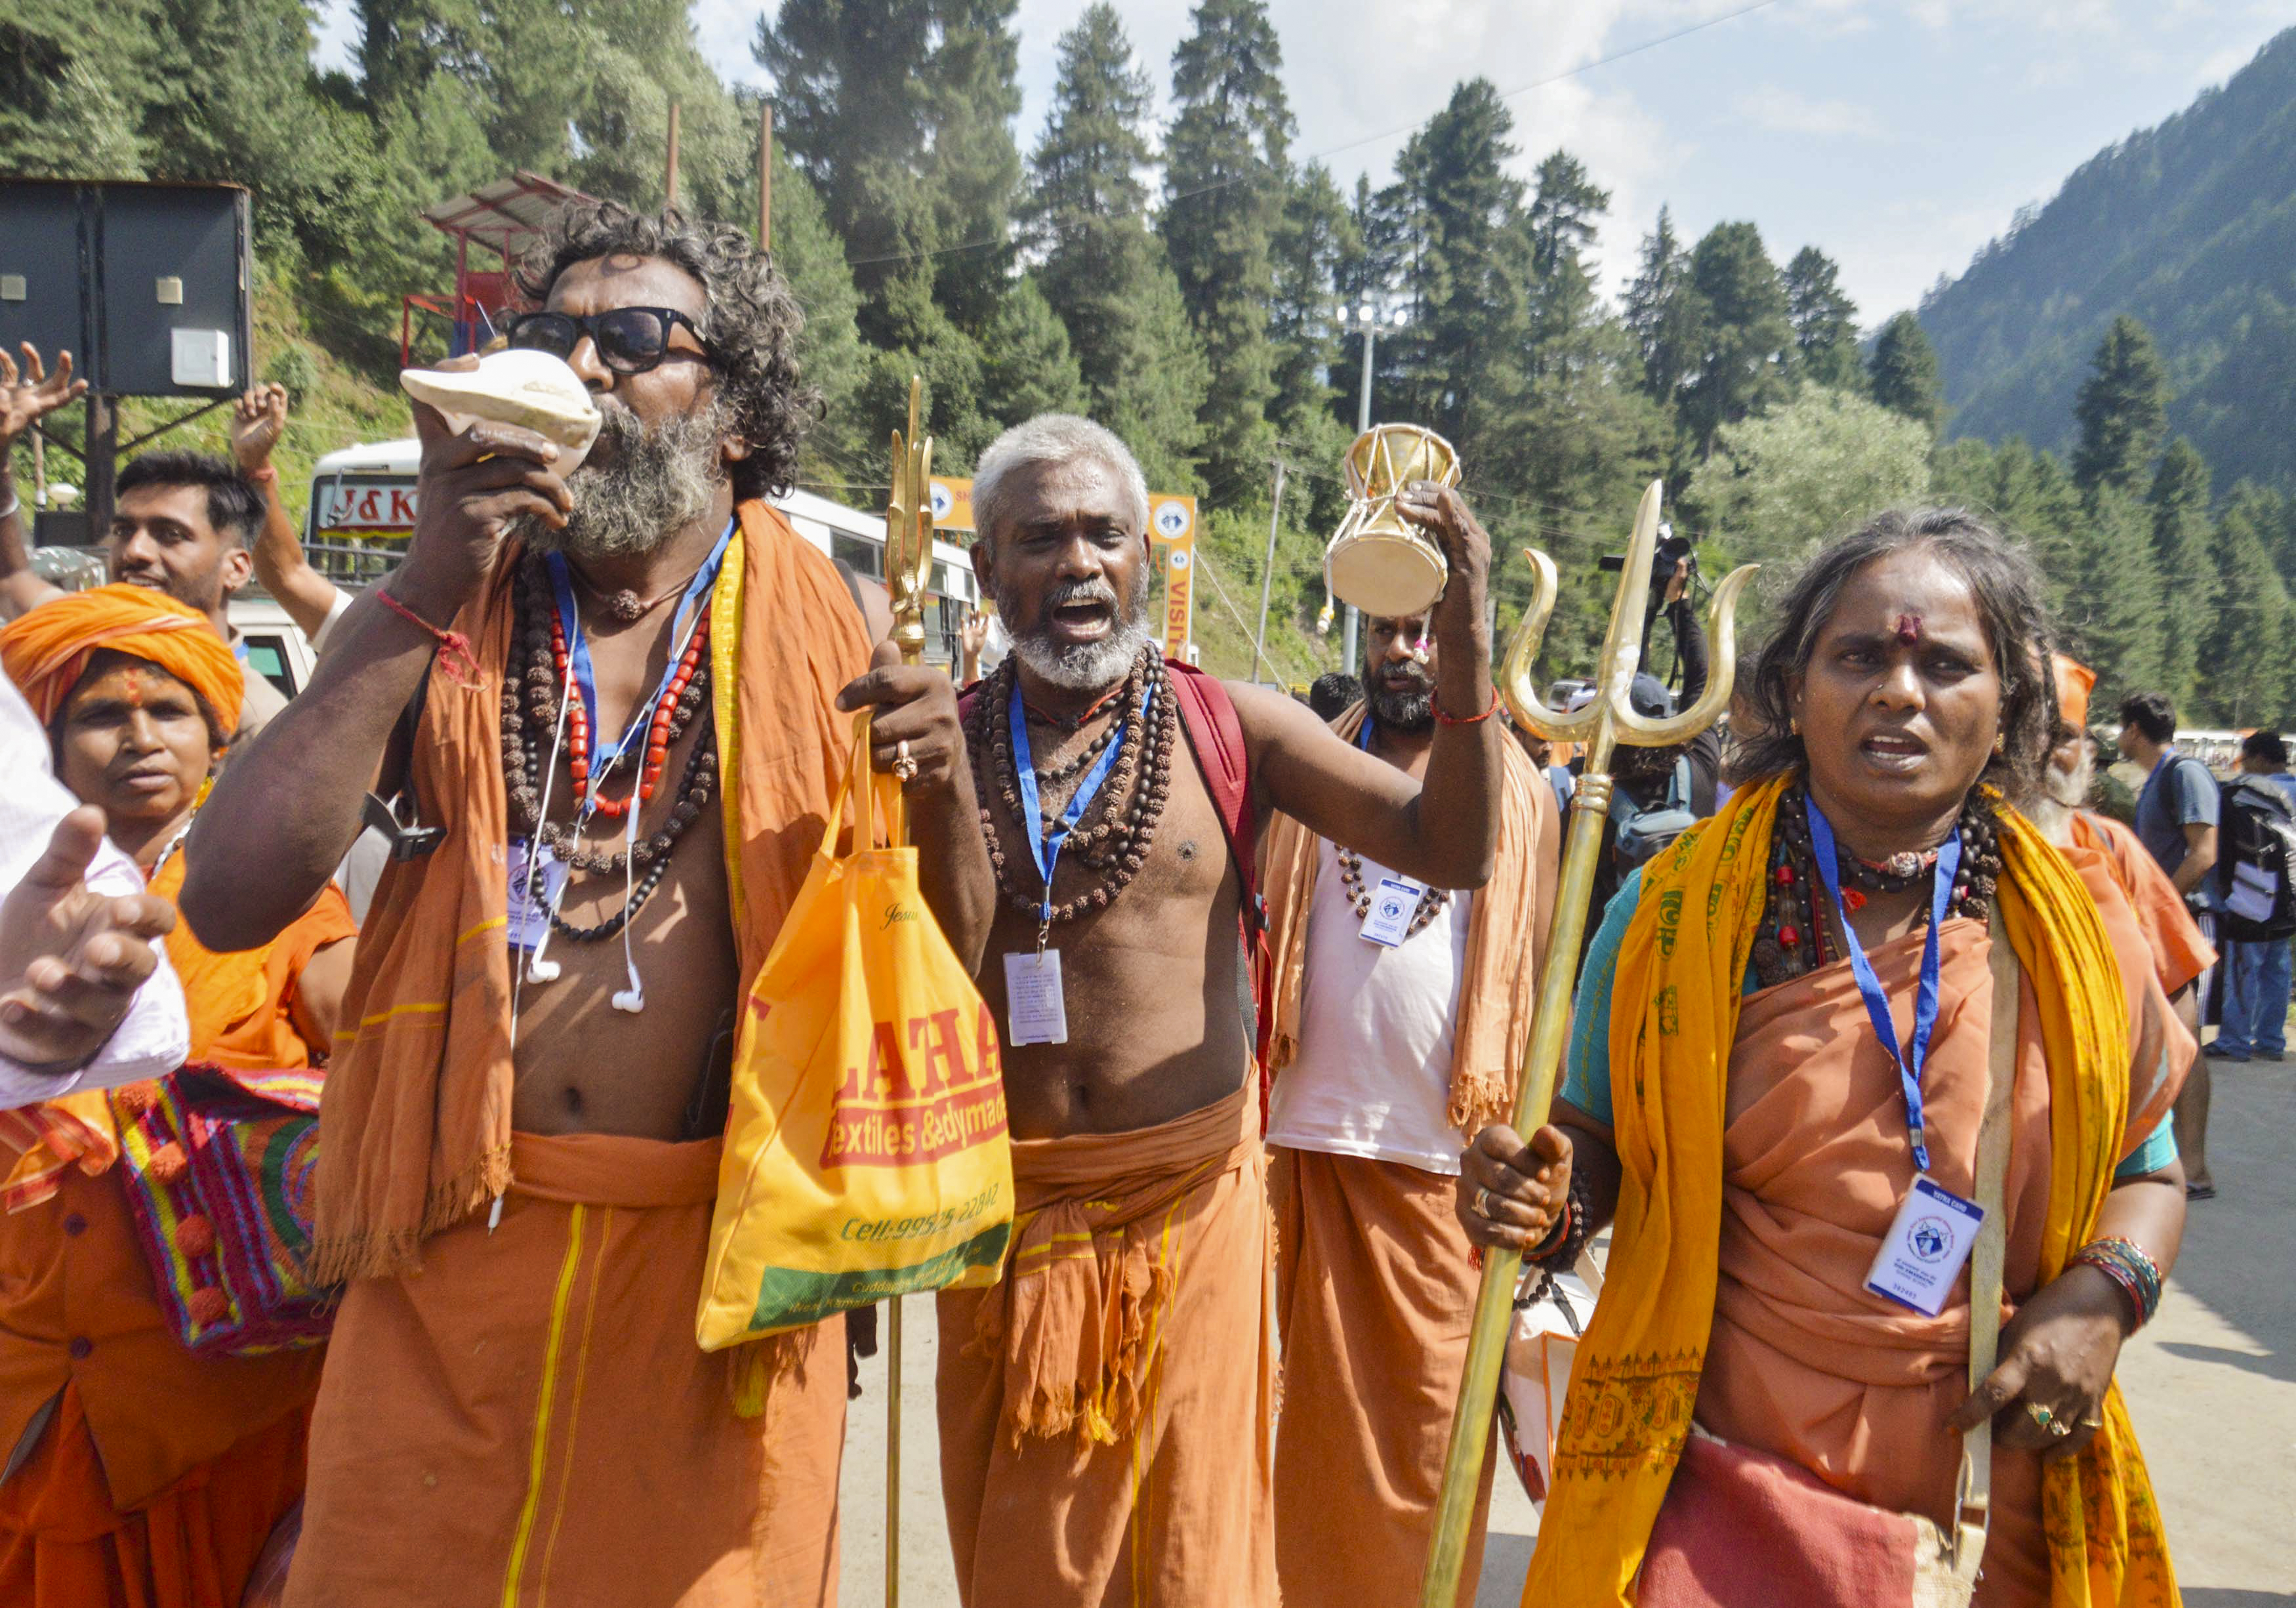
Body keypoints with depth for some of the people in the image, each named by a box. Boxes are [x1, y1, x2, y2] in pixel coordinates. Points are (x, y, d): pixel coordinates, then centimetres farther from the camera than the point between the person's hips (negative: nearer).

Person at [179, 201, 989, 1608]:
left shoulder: (826, 626, 1)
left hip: (723, 1260, -1)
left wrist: (943, 782, -17)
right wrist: (427, 595, -13)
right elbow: (229, 901, -8)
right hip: (459, 1243, 1)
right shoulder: (443, 612, 4)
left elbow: (950, 952, 4)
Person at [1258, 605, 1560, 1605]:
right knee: (1320, 1422, 10)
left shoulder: (1520, 796, 4)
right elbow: (1261, 942, 8)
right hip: (1312, 1145, 1)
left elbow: (1546, 983, 4)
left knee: (1430, 1431, 7)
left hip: (1451, 1164, -1)